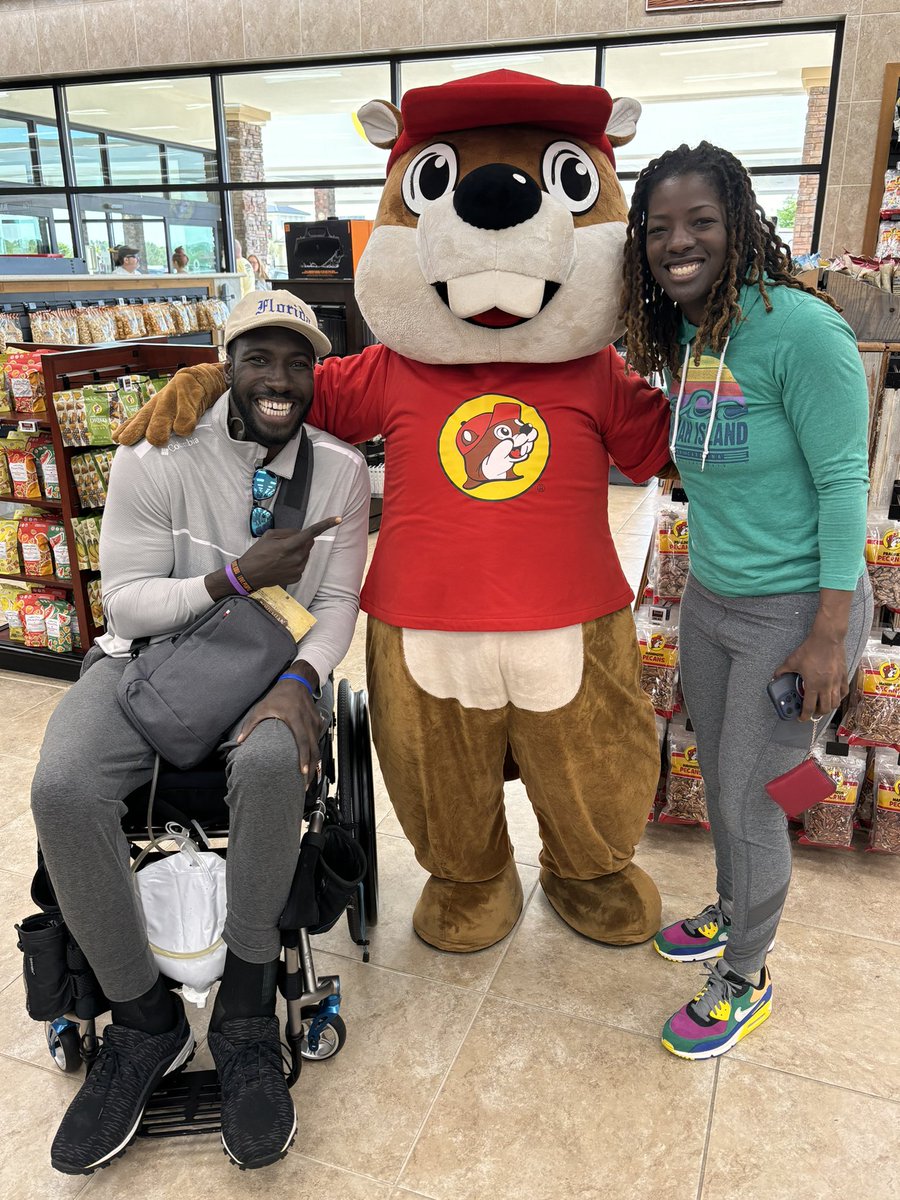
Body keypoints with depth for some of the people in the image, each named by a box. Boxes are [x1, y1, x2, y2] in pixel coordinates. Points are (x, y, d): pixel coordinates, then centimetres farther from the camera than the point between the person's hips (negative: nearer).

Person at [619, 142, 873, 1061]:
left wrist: (829, 636, -20)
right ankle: (731, 912, 47)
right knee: (719, 780, 21)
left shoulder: (800, 330, -20)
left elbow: (843, 482, -19)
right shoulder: (679, 337, 3)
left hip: (794, 609, -7)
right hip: (708, 600, 7)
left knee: (748, 802, 5)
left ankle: (746, 980, 30)